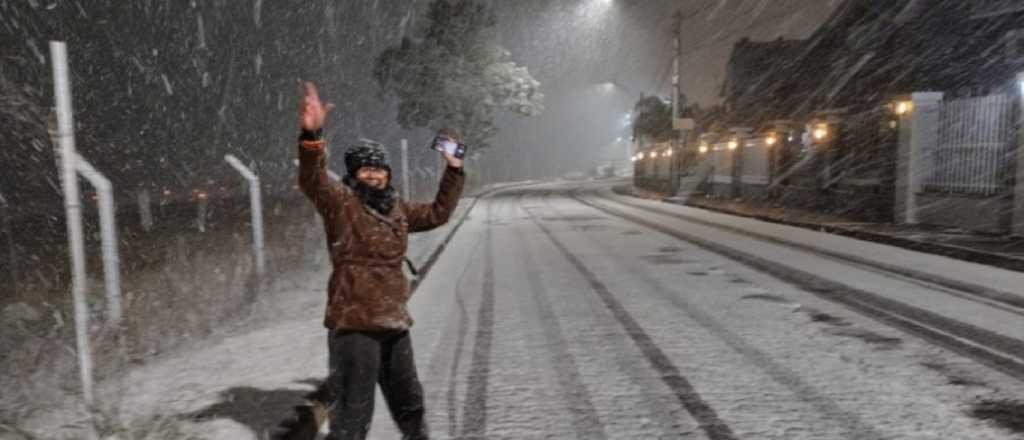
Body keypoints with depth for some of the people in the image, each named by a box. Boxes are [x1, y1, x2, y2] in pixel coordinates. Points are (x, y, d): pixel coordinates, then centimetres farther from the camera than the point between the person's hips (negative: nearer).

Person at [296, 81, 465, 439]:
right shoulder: (340, 204, -8)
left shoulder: (397, 210, 13)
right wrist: (312, 135, -44)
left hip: (393, 323, 7)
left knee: (409, 402, 24)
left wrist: (453, 170, 19)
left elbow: (438, 213, 24)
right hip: (354, 323, -7)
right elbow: (312, 181, -27)